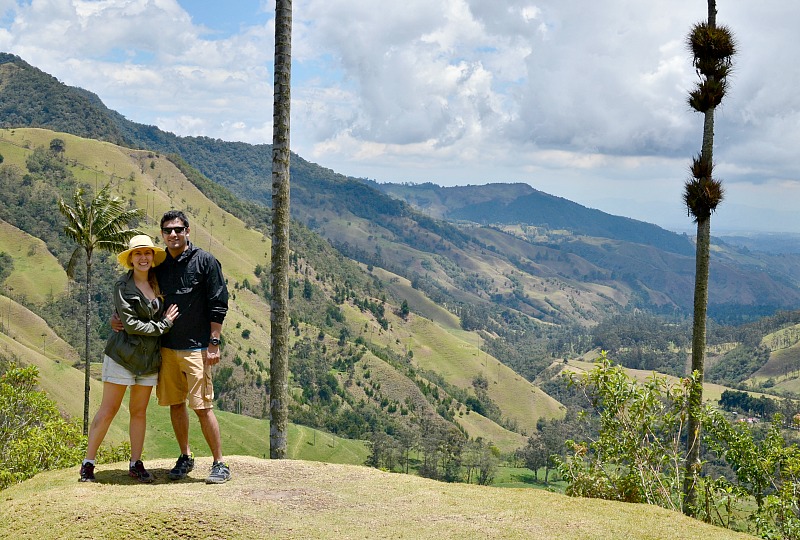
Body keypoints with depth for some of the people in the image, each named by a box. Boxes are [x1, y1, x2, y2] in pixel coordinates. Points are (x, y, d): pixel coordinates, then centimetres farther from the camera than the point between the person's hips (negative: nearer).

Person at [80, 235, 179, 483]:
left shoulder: (157, 284, 9)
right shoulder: (123, 286, -8)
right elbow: (130, 323, -14)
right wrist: (162, 325, -10)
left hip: (149, 358, 5)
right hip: (122, 355, -5)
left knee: (139, 411, 9)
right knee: (108, 410, -2)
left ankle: (136, 464, 16)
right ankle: (88, 463, 7)